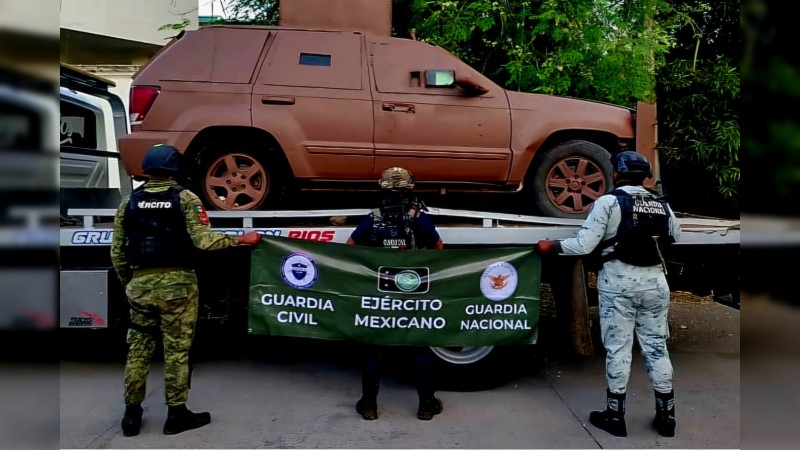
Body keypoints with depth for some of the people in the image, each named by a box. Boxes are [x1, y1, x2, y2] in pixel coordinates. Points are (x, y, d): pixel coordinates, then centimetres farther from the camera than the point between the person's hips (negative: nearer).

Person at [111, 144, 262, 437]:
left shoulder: (128, 202, 7)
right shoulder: (185, 198, -5)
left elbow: (117, 251, 8)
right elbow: (203, 240, -16)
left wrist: (127, 282, 21)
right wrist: (241, 240, -5)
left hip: (140, 283, 4)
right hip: (177, 283, -4)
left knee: (138, 349, 14)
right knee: (176, 350, 5)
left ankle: (132, 414, 22)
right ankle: (177, 414, 13)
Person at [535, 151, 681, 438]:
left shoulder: (609, 201, -9)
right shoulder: (662, 204, 7)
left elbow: (584, 245, -14)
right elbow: (676, 237, 21)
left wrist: (552, 247, -1)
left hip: (619, 280, -4)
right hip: (655, 280, 5)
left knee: (618, 347, 3)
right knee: (656, 346, 13)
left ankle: (615, 415, 11)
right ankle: (665, 415, 21)